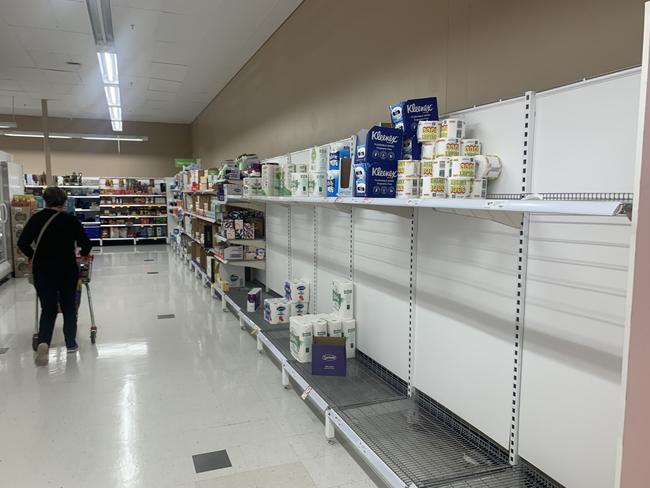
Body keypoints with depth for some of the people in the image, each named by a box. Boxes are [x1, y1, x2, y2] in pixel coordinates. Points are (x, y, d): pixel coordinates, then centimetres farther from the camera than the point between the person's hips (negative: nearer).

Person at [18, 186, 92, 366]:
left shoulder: (36, 219, -1)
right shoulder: (71, 220, -7)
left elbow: (22, 243, 1)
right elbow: (86, 244, -5)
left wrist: (34, 256, 19)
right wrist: (82, 254, 17)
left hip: (42, 271, 1)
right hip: (67, 270, -1)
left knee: (47, 309, 9)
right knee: (69, 307, 13)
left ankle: (43, 343, -12)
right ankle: (71, 344, 20)